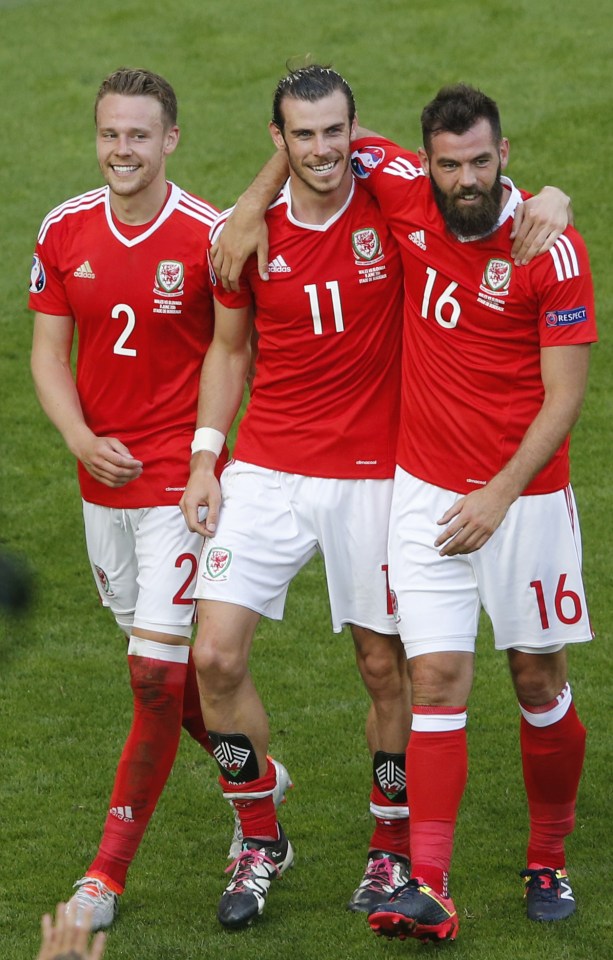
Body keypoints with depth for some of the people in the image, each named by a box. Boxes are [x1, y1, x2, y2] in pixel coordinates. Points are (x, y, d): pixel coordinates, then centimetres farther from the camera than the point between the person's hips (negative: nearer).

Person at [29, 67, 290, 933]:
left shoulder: (210, 235, -11)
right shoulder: (65, 231, 2)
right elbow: (48, 352, 7)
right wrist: (81, 440, -9)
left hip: (181, 478, -5)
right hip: (103, 477, 5)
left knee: (156, 673, -9)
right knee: (158, 667, 14)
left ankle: (110, 869, 0)